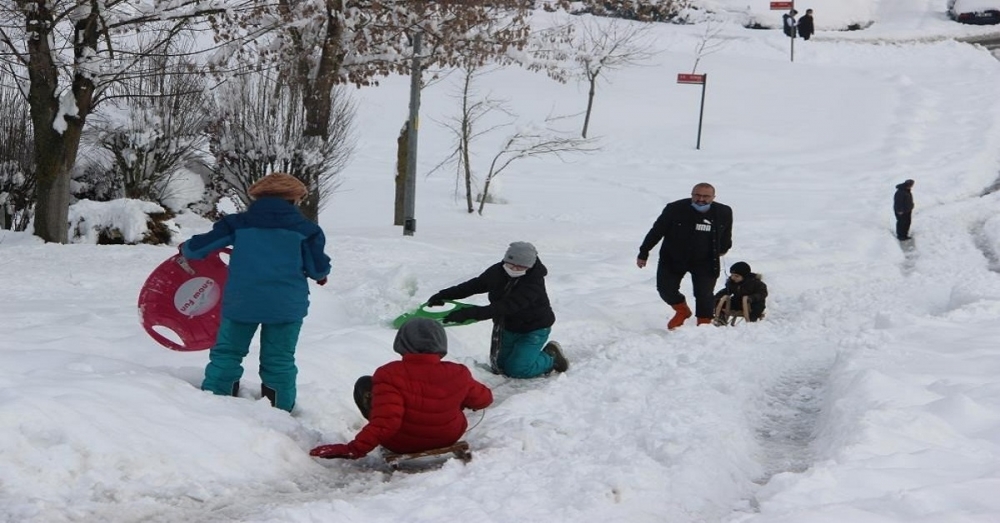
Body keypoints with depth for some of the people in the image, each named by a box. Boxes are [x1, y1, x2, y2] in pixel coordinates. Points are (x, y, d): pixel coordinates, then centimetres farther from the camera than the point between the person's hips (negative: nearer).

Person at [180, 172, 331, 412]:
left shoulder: (238, 223, 5)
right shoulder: (304, 228, 3)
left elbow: (195, 248, 5)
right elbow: (318, 269, 2)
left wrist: (185, 249, 27)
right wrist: (321, 274, 26)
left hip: (241, 300, 0)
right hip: (287, 303, 0)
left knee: (227, 353, 13)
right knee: (280, 360, 10)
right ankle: (281, 409, 14)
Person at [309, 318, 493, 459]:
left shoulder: (390, 375, -26)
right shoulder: (458, 374, -16)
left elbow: (385, 422, -32)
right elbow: (483, 399, 2)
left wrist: (352, 449, -26)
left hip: (400, 444, -3)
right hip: (448, 438, 3)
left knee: (364, 384, 11)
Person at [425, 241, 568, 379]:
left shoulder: (533, 283, -33)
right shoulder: (498, 271, -13)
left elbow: (506, 307, -42)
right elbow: (474, 285, -1)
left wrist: (469, 313, -49)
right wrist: (443, 295, -11)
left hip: (533, 330, -7)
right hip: (508, 327, 7)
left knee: (516, 369, -14)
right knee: (500, 366, 10)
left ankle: (551, 358, 13)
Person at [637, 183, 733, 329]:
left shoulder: (724, 213, -9)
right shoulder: (675, 209, -17)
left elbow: (726, 235, 14)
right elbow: (656, 231, -7)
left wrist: (723, 248, 29)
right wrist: (643, 253, -2)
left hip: (705, 262, 0)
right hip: (673, 259, 0)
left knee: (704, 295, -1)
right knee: (666, 289, -1)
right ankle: (682, 311, 28)